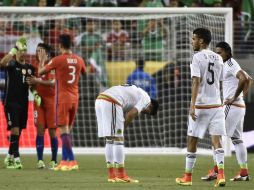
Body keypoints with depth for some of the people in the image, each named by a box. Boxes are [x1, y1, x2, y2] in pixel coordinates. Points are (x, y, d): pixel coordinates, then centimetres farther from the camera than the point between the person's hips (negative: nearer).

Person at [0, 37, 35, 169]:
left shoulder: (30, 68, 13)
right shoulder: (12, 64, -5)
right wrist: (15, 48, -33)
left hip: (23, 102, 6)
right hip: (11, 102, -6)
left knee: (18, 131, 11)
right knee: (15, 130, -14)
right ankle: (16, 158, -15)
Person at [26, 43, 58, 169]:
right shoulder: (35, 66, 10)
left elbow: (53, 82, -19)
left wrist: (38, 81, -26)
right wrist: (33, 88, -2)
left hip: (51, 100, -4)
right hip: (39, 101, 4)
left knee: (52, 130, -1)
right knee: (40, 129, -3)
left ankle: (54, 161, 6)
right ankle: (40, 160, -4)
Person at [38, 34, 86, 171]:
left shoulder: (58, 60, -11)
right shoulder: (79, 60, 5)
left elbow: (40, 72, -1)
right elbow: (84, 72, 26)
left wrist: (42, 60, 16)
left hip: (62, 99, -6)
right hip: (74, 98, 6)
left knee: (64, 131, -7)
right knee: (67, 130, 13)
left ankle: (72, 161, -16)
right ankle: (64, 161, 13)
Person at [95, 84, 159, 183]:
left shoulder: (135, 92, 32)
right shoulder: (146, 98, 6)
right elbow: (131, 114, -7)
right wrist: (122, 129, 3)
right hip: (111, 102, -9)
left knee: (110, 140, 14)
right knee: (118, 140, -2)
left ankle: (112, 175, 16)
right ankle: (121, 175, -1)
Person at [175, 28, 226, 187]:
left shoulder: (198, 57, -8)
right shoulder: (218, 58, 10)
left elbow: (196, 82, -16)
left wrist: (192, 105, -19)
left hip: (201, 105, -5)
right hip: (216, 104, 5)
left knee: (192, 141, 6)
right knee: (217, 140, 0)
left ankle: (188, 177, 14)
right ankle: (221, 175, -14)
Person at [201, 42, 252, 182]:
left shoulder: (230, 64, -12)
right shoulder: (229, 65, 17)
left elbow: (244, 79, -27)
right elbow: (248, 79, 27)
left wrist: (235, 97, -20)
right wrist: (242, 96, 16)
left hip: (231, 106, -10)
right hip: (240, 107, 10)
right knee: (237, 139, 11)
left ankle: (216, 171, -11)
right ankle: (244, 172, 11)